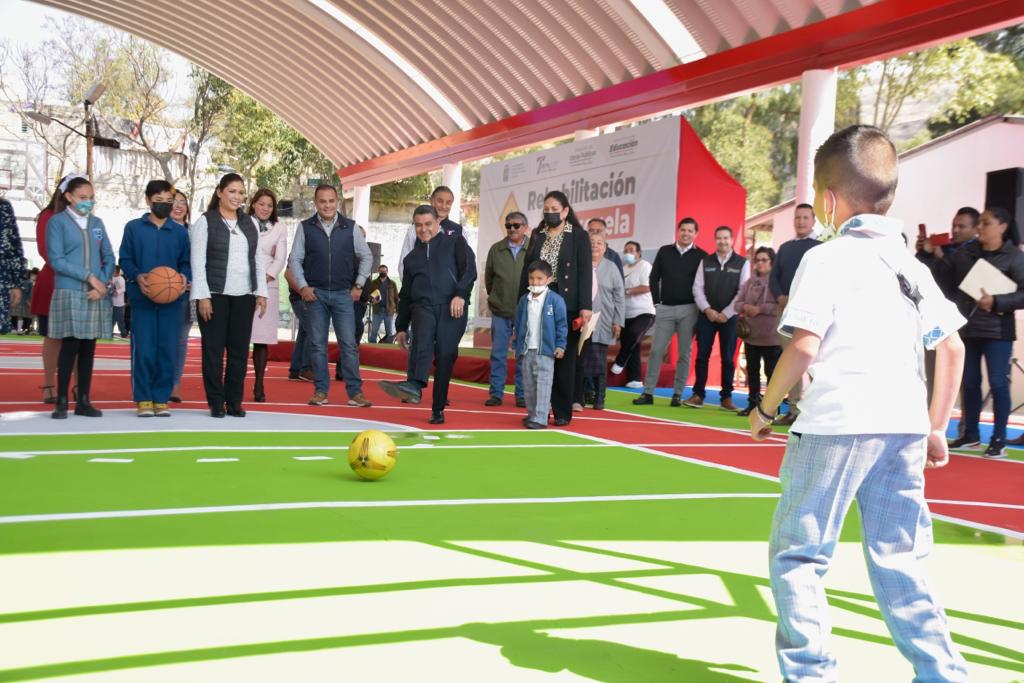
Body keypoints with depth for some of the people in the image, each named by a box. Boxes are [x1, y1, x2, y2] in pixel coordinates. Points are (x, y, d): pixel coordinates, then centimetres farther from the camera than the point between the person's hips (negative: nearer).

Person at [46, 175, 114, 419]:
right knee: (70, 346, -5)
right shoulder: (57, 222, 0)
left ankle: (84, 401, 11)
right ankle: (62, 401, 2)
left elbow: (109, 257, 11)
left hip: (96, 295, 4)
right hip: (69, 294, -4)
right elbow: (56, 260, -7)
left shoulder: (97, 223, 13)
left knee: (89, 347, 6)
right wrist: (89, 276, -11)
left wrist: (102, 283, -6)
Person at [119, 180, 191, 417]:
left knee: (168, 350, 2)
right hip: (143, 297, -2)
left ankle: (161, 398, 11)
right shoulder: (134, 228, 4)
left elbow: (186, 262, 11)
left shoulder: (180, 232, 10)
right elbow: (125, 259, 4)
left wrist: (185, 277, -9)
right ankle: (143, 399, 6)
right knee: (143, 350, -3)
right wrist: (137, 276, -14)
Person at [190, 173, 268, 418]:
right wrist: (202, 296, -11)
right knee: (213, 349, 0)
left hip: (244, 296, 4)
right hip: (215, 294, -4)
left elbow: (257, 260, 15)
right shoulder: (205, 222, 0)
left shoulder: (250, 223, 14)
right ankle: (216, 402, 8)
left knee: (240, 349, 4)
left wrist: (261, 292, 7)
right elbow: (198, 261, -4)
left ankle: (235, 401, 12)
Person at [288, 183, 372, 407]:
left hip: (343, 294, 0)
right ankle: (320, 391, 12)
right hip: (315, 294, 1)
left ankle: (355, 392, 1)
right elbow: (294, 259, 6)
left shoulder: (350, 227, 3)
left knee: (349, 344, -3)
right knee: (318, 344, 4)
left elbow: (366, 256, 9)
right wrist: (302, 287, -3)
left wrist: (359, 285, 4)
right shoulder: (305, 227, 3)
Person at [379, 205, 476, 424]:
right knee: (422, 339, -29)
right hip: (423, 306, 2)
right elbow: (405, 295, 28)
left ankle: (438, 410, 4)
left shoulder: (454, 242, 13)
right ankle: (414, 385, -50)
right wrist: (401, 327, 23)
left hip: (451, 308, -2)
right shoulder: (412, 257, 25)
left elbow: (469, 269, -2)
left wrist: (460, 294, -18)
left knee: (445, 358, -6)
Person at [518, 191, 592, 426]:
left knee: (564, 359, 3)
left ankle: (563, 412, 10)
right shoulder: (537, 236, 13)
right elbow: (526, 270, 13)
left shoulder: (579, 236, 2)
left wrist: (585, 307, -12)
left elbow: (585, 273, -4)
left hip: (566, 305, -3)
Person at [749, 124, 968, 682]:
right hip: (905, 426, 7)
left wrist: (765, 409, -1)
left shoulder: (826, 259, -4)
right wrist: (936, 427, 20)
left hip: (837, 423, -6)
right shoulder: (912, 265, 15)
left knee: (796, 553, 4)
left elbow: (803, 346, -13)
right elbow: (952, 349, 15)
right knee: (897, 559, 15)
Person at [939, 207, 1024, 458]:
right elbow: (946, 278, 3)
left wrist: (996, 302, -20)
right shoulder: (965, 252, 7)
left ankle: (999, 440, 8)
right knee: (969, 383, 11)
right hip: (967, 328, 4)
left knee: (998, 383, -1)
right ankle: (971, 434, 24)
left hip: (997, 331, -4)